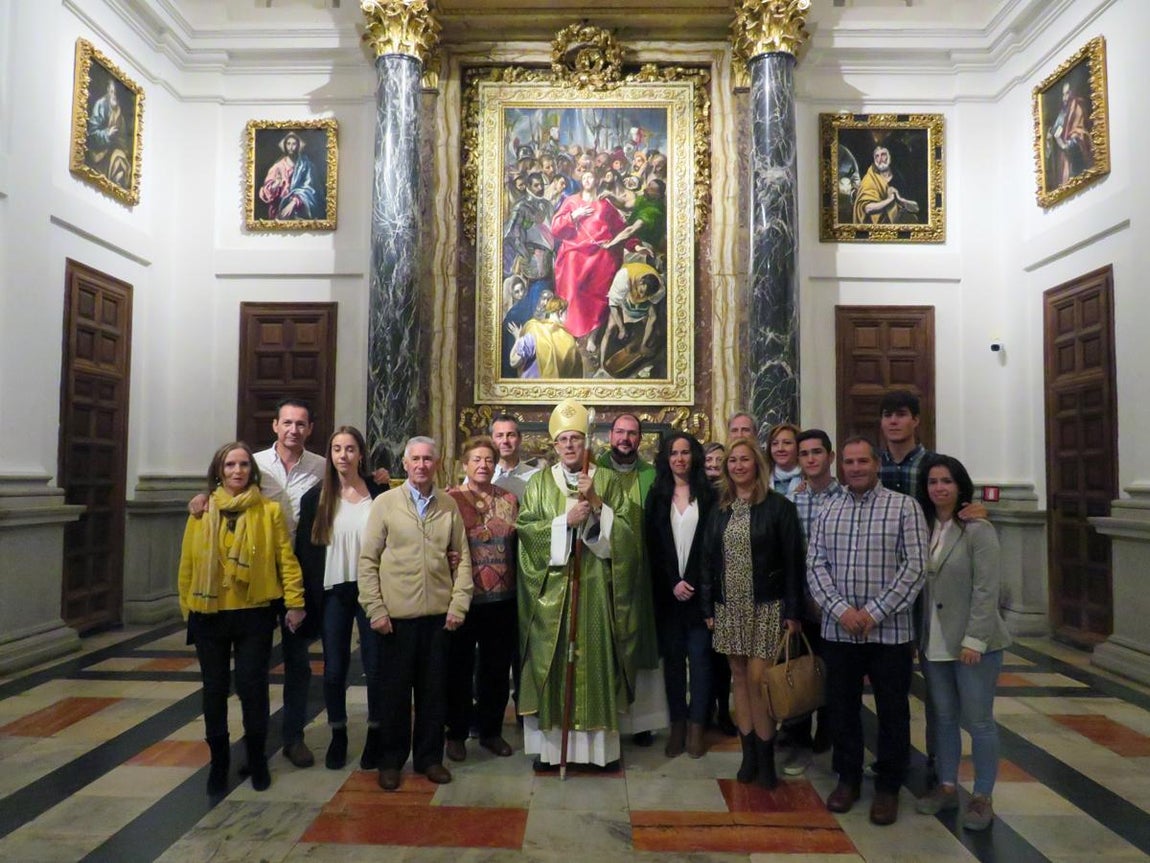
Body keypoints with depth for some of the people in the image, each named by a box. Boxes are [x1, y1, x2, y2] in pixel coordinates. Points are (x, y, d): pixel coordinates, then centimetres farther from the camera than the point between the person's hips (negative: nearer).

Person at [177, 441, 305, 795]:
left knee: (252, 686, 4)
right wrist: (186, 607, 6)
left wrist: (295, 602, -8)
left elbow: (286, 558, -4)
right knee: (214, 689, 11)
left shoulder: (269, 510, -4)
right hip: (209, 614, 2)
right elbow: (187, 562, 5)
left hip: (254, 613, -2)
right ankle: (219, 761, 29)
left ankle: (256, 759, 25)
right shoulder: (201, 511, 1)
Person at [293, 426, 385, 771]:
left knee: (375, 665, 6)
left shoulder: (379, 494, -2)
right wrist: (309, 595, -2)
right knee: (334, 668, 9)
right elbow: (305, 549, 3)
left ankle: (375, 735, 23)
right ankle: (338, 735, 27)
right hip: (332, 592, 1)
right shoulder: (315, 497, 2)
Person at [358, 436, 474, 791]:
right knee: (394, 691, 10)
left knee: (434, 690, 11)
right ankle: (391, 760, 26)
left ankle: (430, 757, 27)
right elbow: (368, 560, -1)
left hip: (438, 614, 2)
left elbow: (462, 558, 8)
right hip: (396, 614, -2)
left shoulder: (449, 506, 5)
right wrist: (375, 609, -6)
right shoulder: (385, 503, -1)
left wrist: (458, 604, 0)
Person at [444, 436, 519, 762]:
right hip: (463, 598, -3)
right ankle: (456, 732, 26)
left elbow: (518, 545, 12)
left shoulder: (509, 500, 7)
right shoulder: (449, 500, -4)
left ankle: (491, 730, 30)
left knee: (498, 667, 13)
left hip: (502, 599, 4)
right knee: (460, 667, 10)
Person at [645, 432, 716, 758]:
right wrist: (673, 583, -7)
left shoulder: (708, 495, 4)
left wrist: (693, 582, -9)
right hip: (667, 591, 1)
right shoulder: (657, 496, 8)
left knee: (699, 656, 1)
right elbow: (652, 545, 3)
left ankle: (696, 725, 11)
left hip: (700, 588, -1)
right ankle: (677, 724, 13)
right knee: (672, 656, 5)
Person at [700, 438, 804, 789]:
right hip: (729, 607, 4)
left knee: (757, 679, -6)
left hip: (766, 606, -4)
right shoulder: (720, 510, 8)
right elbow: (708, 560, 9)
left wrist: (793, 611, -10)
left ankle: (765, 758, 10)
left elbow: (793, 562, -7)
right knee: (739, 678, 9)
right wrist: (708, 608, 6)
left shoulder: (778, 506, -6)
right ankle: (748, 754, 19)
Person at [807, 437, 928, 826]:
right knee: (841, 708, 12)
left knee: (892, 712, 8)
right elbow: (815, 564, 2)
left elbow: (915, 566, -10)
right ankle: (847, 778, 30)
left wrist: (874, 612, -15)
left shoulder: (904, 507, -3)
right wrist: (840, 609, -12)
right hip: (838, 630, 3)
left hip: (890, 631, -3)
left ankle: (888, 786, 26)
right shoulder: (828, 511, 8)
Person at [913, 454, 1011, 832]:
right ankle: (947, 786, 27)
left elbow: (987, 589, -14)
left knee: (979, 721, 5)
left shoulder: (977, 529, -11)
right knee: (944, 717, 14)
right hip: (934, 643, 5)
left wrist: (974, 639, -17)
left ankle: (982, 798, 18)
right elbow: (919, 586, 7)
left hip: (972, 643, -5)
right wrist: (919, 636, 4)